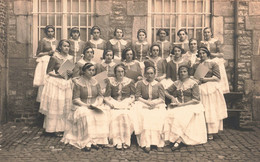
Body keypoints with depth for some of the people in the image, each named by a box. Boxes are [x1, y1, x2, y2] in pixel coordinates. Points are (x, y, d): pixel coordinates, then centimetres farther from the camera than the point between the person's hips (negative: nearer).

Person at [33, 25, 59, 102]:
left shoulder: (56, 41, 15)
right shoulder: (42, 41, 0)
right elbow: (38, 54, -1)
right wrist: (48, 53, -9)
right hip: (45, 62, -4)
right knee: (44, 81, -9)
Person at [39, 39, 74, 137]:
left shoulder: (70, 58, 10)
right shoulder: (54, 57, -6)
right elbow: (49, 71, -4)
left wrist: (70, 72, -4)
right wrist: (58, 74, -18)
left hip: (67, 83, 5)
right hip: (55, 83, -5)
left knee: (66, 106, 5)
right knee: (55, 105, -3)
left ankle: (64, 127, 15)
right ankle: (56, 129, 5)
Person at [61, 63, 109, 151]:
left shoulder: (95, 82, 13)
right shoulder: (78, 82, -1)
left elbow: (100, 96, 12)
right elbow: (76, 99, -5)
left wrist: (98, 104, -9)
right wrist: (86, 105, -18)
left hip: (95, 106, 4)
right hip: (82, 106, -3)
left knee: (102, 115, -28)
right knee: (86, 116, -36)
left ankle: (96, 140, -23)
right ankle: (86, 143, -31)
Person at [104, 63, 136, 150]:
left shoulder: (130, 81, 11)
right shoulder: (110, 81, 10)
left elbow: (132, 96, 11)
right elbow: (107, 97, 7)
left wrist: (129, 103, -7)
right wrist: (111, 104, -10)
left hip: (126, 104, 0)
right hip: (115, 104, 0)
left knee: (126, 115, -32)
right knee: (116, 115, -31)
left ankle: (126, 141, -24)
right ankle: (118, 141, -28)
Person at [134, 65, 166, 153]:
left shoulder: (159, 85, 16)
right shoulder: (140, 84, 14)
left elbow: (162, 98, 6)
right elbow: (138, 97, 5)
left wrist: (154, 103, -14)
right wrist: (147, 102, -11)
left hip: (157, 105, 1)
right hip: (143, 104, 0)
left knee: (158, 116, -33)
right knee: (145, 117, -34)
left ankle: (159, 143, -31)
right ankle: (146, 143, -36)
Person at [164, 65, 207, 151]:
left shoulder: (193, 84, 1)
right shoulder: (176, 83, 14)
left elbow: (196, 100, -7)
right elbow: (166, 92, 17)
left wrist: (182, 104, -15)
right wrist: (171, 97, -5)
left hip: (191, 106, -4)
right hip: (178, 106, 4)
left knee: (180, 116, -33)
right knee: (170, 114, -28)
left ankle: (178, 141, -28)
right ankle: (173, 138, -26)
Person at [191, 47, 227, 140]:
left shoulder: (213, 64, 5)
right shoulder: (195, 66, 17)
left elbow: (217, 78, -1)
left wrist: (205, 79, -10)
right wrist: (196, 80, -6)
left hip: (211, 89, -3)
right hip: (199, 89, 3)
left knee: (211, 110, -6)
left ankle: (210, 133, -3)